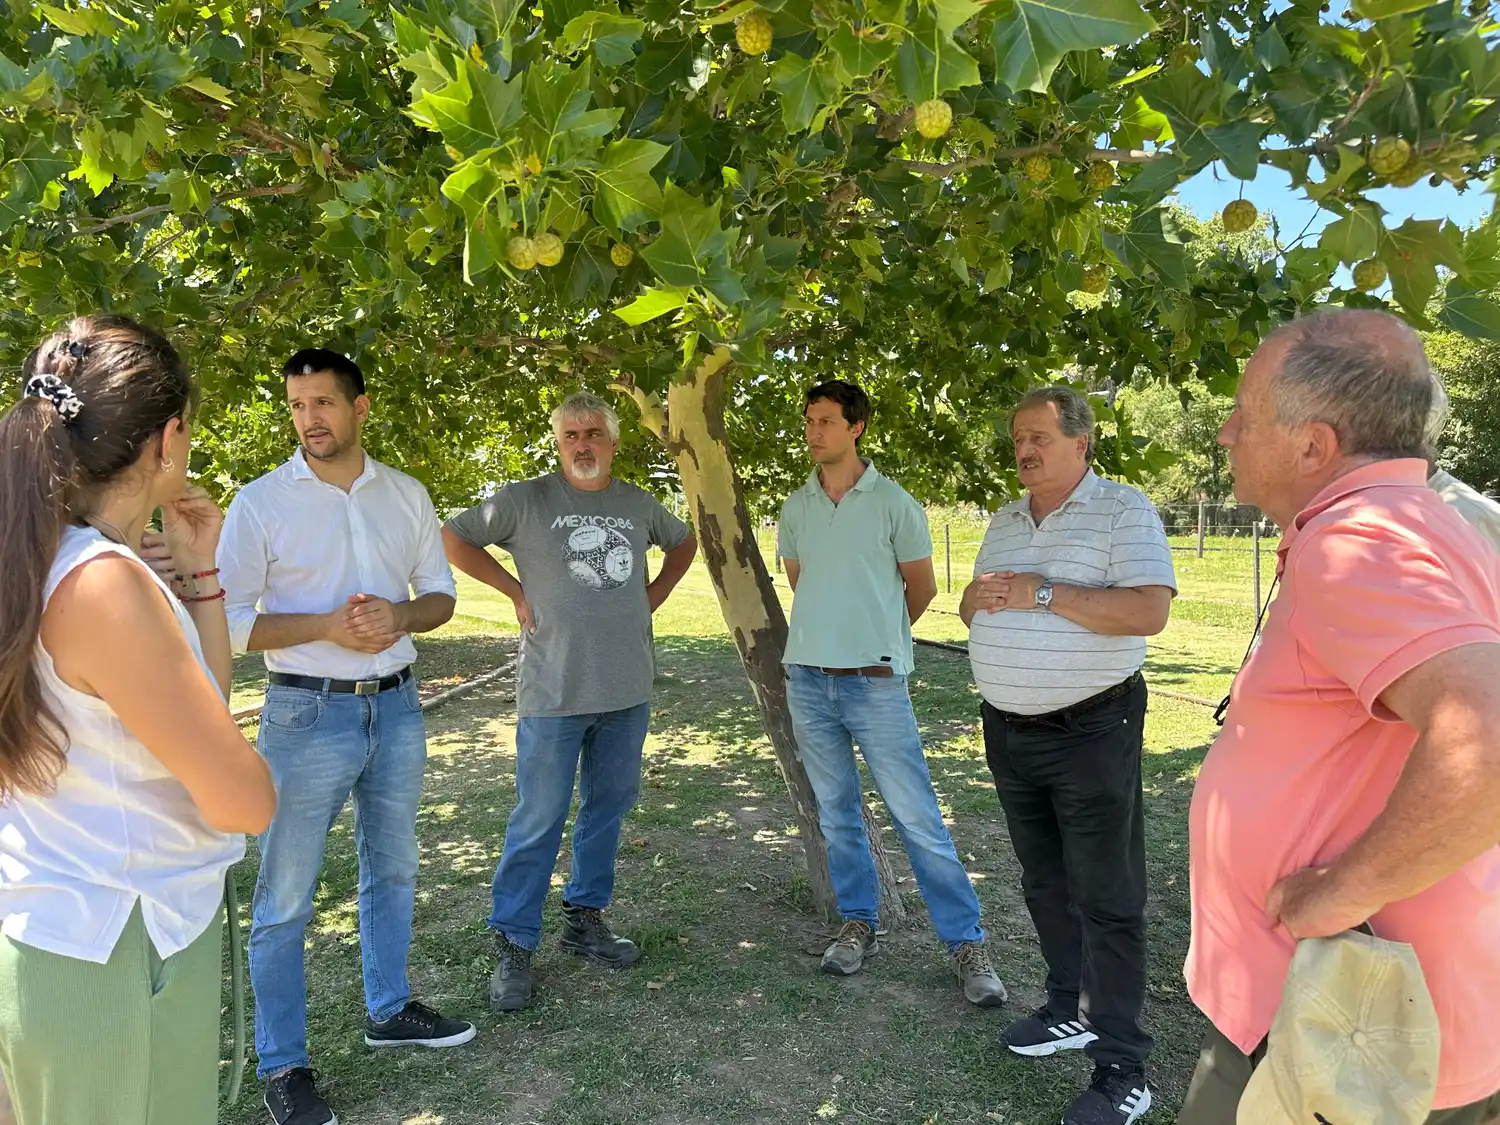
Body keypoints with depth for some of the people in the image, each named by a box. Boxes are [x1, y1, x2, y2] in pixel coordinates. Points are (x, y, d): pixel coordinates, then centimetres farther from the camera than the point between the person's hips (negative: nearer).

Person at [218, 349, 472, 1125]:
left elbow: (441, 594, 8)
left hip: (397, 710, 5)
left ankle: (388, 1010, 39)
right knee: (285, 899, 3)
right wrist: (326, 626, -22)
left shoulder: (406, 495, 3)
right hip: (308, 716, -4)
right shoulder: (261, 502, -8)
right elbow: (228, 621, -10)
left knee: (392, 871, 19)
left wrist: (400, 615, -13)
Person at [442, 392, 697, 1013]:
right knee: (538, 821, -1)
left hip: (628, 688, 5)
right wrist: (516, 591, -3)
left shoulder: (638, 504, 8)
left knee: (608, 806, 14)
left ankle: (584, 919, 31)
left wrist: (652, 597, 11)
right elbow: (454, 538, 2)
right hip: (554, 692, -5)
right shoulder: (524, 500, -4)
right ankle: (513, 945, 13)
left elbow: (683, 543, 26)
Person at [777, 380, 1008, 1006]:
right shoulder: (795, 507, 8)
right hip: (808, 679, 4)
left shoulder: (893, 503, -4)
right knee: (837, 815, 13)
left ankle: (966, 943, 8)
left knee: (917, 818, -3)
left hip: (875, 681, -4)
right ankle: (858, 925, 28)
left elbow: (922, 587, 6)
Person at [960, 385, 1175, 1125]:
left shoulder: (1122, 510, -9)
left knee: (1106, 897, 0)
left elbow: (1149, 611, -20)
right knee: (1045, 883, 17)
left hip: (1091, 731, -7)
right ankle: (1072, 1010, 34)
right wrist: (982, 600, -6)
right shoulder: (1005, 522, 13)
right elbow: (972, 606, 18)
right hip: (1010, 731, 7)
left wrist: (1045, 594, -23)